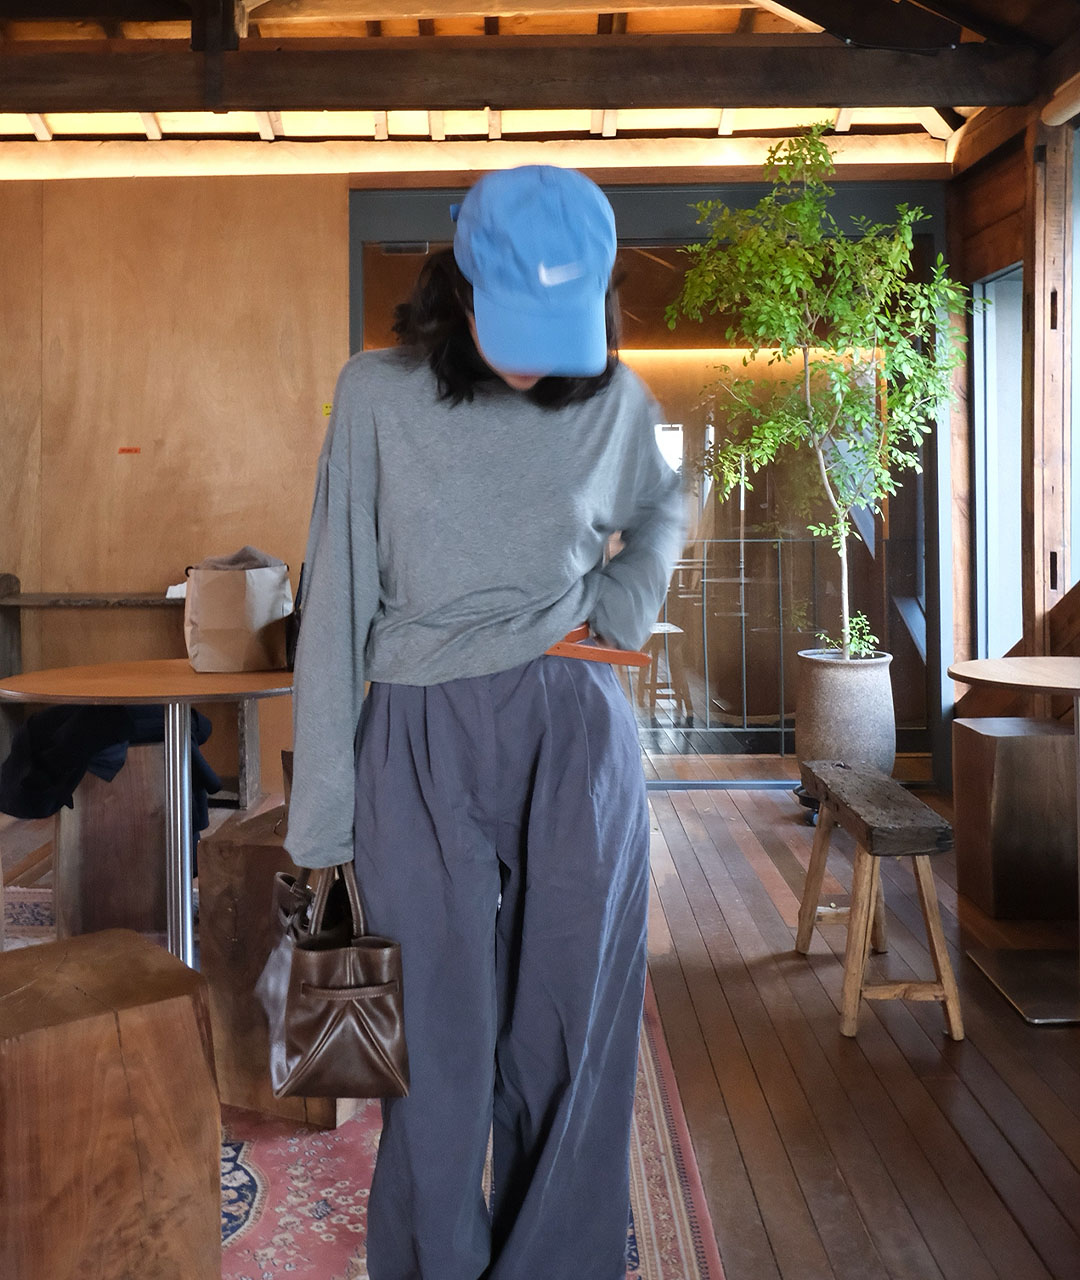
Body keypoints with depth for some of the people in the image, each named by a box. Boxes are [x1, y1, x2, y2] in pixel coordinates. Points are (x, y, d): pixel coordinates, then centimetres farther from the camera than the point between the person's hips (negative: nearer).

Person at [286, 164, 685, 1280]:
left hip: (578, 736, 2)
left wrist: (633, 591, 2)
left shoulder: (615, 400, 2)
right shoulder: (379, 395, -4)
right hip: (422, 741, -1)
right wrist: (321, 803, -2)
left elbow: (663, 507, 24)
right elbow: (336, 602, -2)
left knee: (571, 1024, 10)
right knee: (440, 1036, 6)